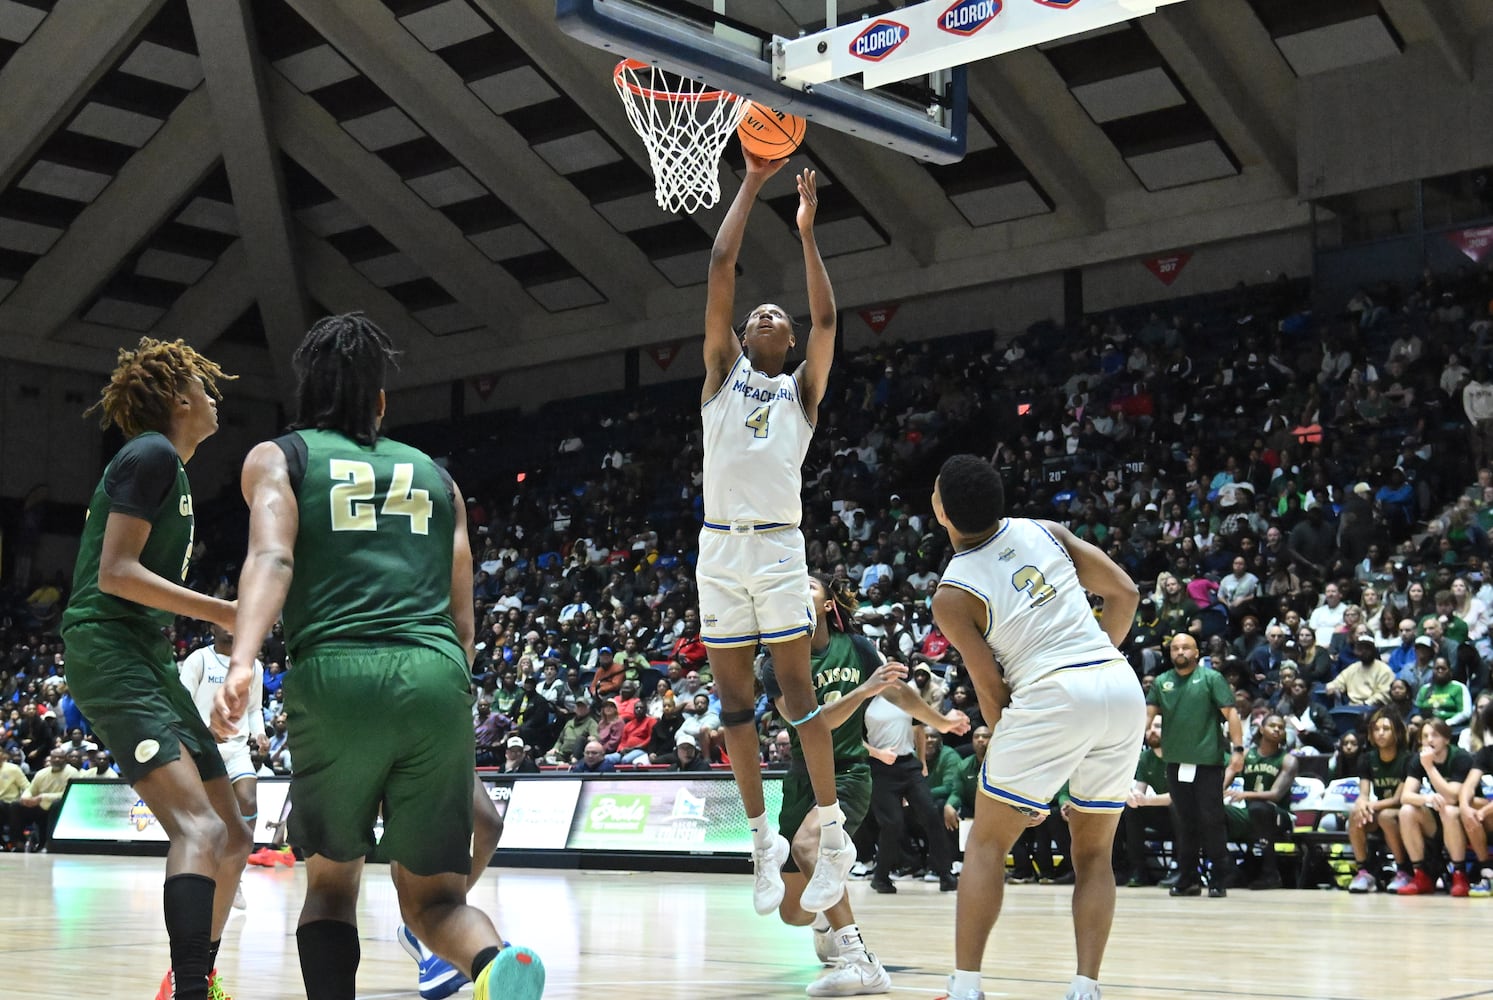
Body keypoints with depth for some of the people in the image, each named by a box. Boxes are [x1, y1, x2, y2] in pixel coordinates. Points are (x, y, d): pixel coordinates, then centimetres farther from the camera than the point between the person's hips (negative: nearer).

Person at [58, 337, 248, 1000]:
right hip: (107, 650, -10)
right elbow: (114, 571, -17)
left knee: (231, 838, 10)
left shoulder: (167, 464, 22)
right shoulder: (151, 454, -7)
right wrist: (224, 612, -20)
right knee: (201, 829, -26)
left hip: (148, 658, 10)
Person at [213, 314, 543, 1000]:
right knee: (432, 900, 10)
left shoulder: (278, 457, 16)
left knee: (330, 884, 19)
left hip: (337, 676, -2)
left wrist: (241, 660, -19)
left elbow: (272, 557, -5)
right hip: (437, 680, 2)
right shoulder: (433, 474, 26)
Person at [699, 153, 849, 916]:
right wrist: (751, 185, 9)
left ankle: (833, 835, 4)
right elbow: (720, 268, 8)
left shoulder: (801, 389, 14)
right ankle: (763, 838, 14)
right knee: (734, 700, 4)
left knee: (796, 691, -5)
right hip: (719, 547, 2)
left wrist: (806, 231, 5)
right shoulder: (722, 373, 15)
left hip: (778, 546, -2)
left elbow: (826, 317, 0)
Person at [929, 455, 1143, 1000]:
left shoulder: (951, 595, 1)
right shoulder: (1045, 531, 14)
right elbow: (1125, 594, 13)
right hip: (1121, 686, 5)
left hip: (1052, 694, -5)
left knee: (986, 843, 11)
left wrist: (1012, 761, 13)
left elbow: (992, 690, 1)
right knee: (1093, 852, 17)